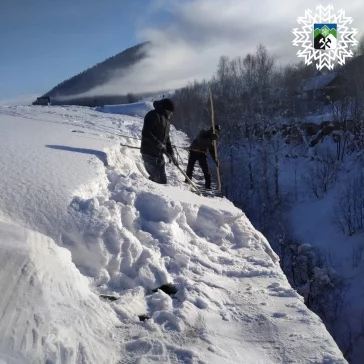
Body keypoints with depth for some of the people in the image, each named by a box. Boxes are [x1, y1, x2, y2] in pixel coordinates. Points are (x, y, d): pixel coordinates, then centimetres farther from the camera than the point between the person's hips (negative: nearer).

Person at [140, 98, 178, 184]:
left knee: (155, 178, 15)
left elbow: (166, 139, 22)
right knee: (161, 180, -12)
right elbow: (146, 133, -20)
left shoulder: (166, 120, 20)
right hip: (150, 153, -10)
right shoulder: (153, 115, -10)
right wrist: (158, 144, -21)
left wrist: (171, 154, 14)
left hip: (159, 154, 10)